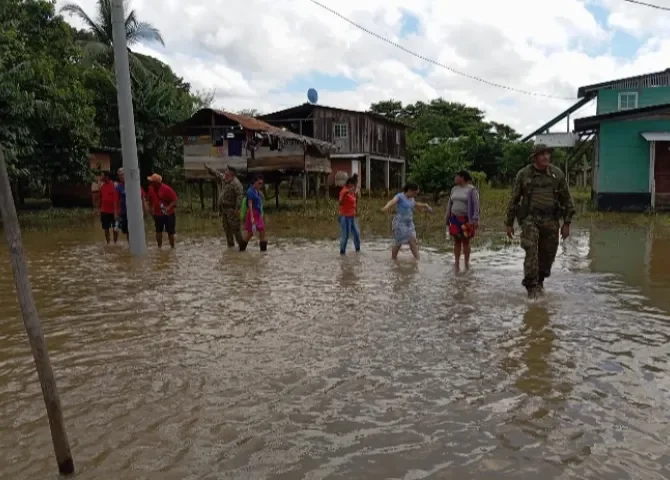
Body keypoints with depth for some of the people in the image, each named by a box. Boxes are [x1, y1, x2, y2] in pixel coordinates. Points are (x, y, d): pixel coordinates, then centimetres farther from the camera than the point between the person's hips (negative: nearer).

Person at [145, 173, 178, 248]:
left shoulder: (167, 189, -21)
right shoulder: (151, 188, -3)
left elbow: (175, 199, -20)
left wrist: (169, 208, -31)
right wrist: (152, 208, 9)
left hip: (169, 214, -5)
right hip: (157, 214, 5)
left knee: (170, 232, 3)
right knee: (158, 231, 10)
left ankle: (172, 247, 17)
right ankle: (159, 247, 22)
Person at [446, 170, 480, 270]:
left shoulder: (471, 190, -7)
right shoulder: (454, 189, 12)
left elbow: (476, 205, -12)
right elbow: (450, 204, 18)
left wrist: (475, 220, -20)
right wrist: (447, 218, 17)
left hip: (466, 220, -5)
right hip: (455, 219, 5)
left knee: (465, 241, -1)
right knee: (456, 241, 6)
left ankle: (466, 264, 6)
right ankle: (456, 264, 10)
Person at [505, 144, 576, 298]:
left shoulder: (557, 174, 3)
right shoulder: (523, 174, -1)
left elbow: (566, 199, 8)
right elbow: (514, 199, 6)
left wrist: (567, 223, 4)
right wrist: (509, 223, 7)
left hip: (550, 220, 2)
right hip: (530, 218, -2)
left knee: (547, 254, 8)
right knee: (531, 251, -17)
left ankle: (540, 281, 30)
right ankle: (531, 286, -11)